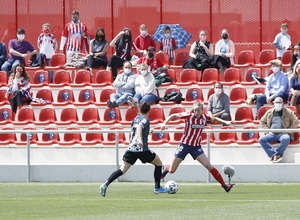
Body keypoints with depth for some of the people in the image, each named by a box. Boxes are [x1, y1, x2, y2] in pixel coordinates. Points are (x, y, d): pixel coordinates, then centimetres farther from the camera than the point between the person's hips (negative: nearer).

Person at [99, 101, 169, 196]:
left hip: (131, 148, 6)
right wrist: (140, 140, -37)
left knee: (122, 170, -2)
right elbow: (139, 127, -23)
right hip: (142, 149, -6)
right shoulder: (145, 119, -2)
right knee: (158, 163, 16)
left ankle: (105, 184, -22)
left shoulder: (135, 119, 20)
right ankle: (157, 188, 18)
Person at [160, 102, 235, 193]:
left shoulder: (204, 117, -3)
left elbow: (214, 118, 19)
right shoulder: (189, 116, -13)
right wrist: (164, 123, -16)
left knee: (208, 166, -13)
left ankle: (224, 186, -10)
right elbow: (173, 116, -3)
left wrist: (225, 122, 10)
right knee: (171, 170, 2)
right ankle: (165, 170, 40)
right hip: (185, 144, -2)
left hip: (196, 147, 2)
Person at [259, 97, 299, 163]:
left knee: (286, 139, -40)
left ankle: (273, 156, -31)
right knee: (261, 140, -25)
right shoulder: (269, 112, 15)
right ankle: (275, 155, -38)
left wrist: (287, 131, -6)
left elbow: (295, 122, 3)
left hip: (283, 134, -3)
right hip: (272, 134, 3)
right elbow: (262, 122, 22)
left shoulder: (288, 112, 7)